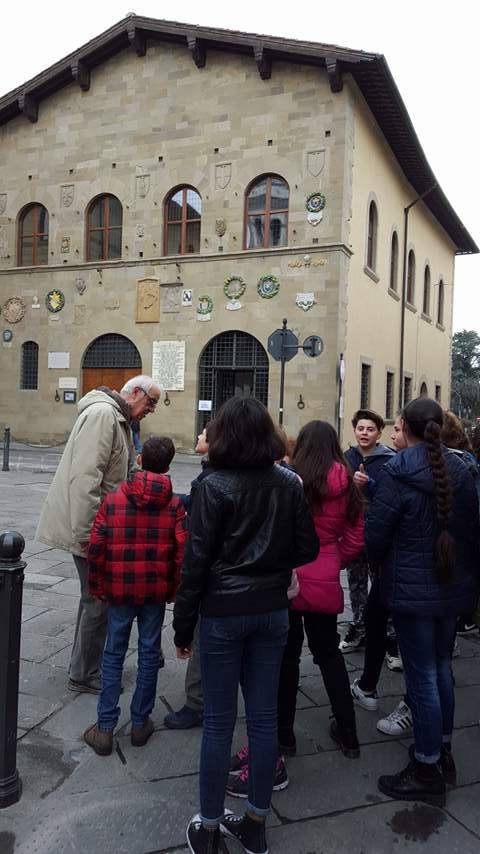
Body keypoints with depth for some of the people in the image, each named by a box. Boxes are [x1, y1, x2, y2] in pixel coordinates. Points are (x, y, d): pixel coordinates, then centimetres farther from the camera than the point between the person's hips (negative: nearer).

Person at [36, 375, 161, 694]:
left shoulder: (118, 419, 16)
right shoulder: (103, 413, -18)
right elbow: (85, 476, -26)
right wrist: (87, 533, -26)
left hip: (97, 525, 11)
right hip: (90, 527, -11)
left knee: (95, 598, 19)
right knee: (98, 600, 0)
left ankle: (86, 665, 34)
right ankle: (85, 675, 16)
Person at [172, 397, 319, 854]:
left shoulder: (215, 487, -13)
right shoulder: (289, 484, -1)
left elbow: (196, 560, -12)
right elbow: (307, 548, 4)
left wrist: (183, 626, -4)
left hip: (223, 613, -4)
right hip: (272, 611, 4)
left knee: (219, 721, 8)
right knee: (264, 716, 13)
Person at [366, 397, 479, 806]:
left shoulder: (398, 473, -17)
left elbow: (375, 534, -15)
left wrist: (386, 565, 6)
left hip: (412, 589, -6)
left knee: (422, 676, 3)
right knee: (442, 667, 20)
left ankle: (427, 771, 16)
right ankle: (443, 750, 35)